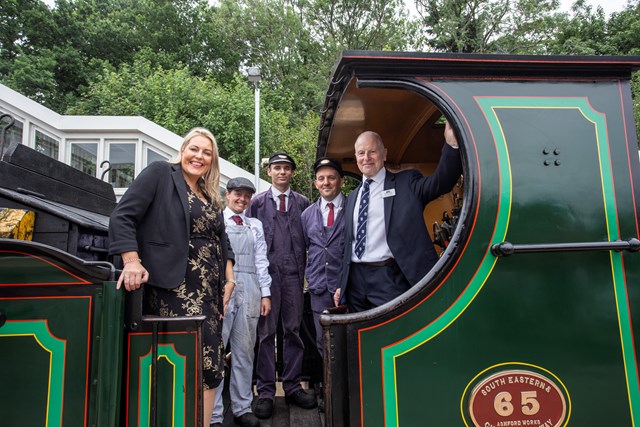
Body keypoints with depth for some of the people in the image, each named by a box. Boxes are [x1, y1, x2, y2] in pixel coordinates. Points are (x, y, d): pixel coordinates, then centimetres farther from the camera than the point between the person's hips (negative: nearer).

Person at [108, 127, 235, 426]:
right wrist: (132, 261, -19)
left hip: (209, 290, 7)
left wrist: (229, 277, 11)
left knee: (210, 364, 5)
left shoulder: (211, 196, 19)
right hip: (173, 287, -7)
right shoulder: (160, 173, 0)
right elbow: (122, 217, -7)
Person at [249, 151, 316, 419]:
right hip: (267, 273, -2)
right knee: (266, 332, 1)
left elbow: (307, 239, 10)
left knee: (293, 331, 8)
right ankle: (265, 392, 10)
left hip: (294, 274, 2)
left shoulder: (302, 203, 11)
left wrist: (304, 270, 2)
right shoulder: (257, 202, 7)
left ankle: (292, 387, 19)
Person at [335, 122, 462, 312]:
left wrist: (452, 144, -32)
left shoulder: (406, 182, 2)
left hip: (389, 279, -5)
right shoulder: (352, 197, 17)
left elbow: (440, 182, -17)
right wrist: (342, 284, 17)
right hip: (355, 280, 5)